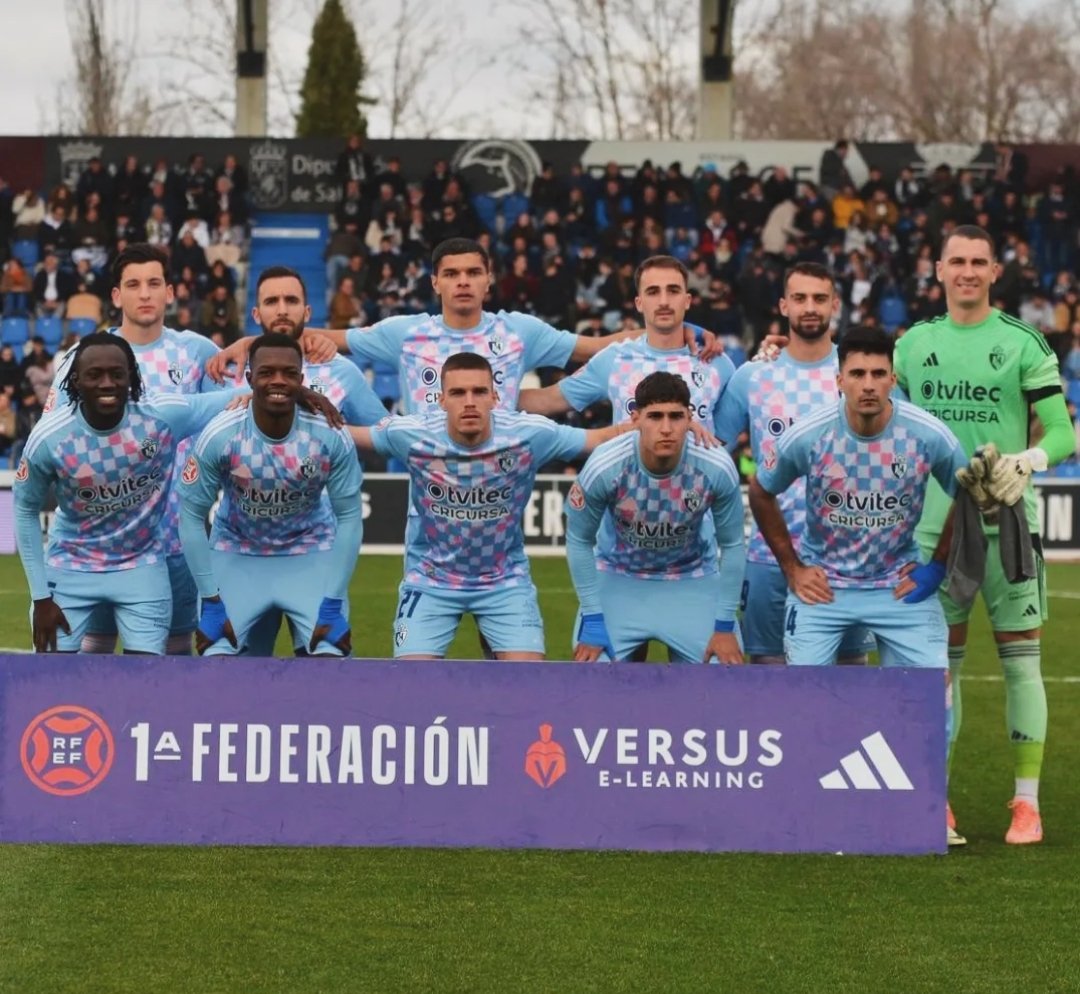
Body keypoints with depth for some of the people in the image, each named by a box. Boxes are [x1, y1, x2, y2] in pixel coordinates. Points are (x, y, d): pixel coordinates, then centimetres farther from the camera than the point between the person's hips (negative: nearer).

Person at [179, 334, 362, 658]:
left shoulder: (331, 437, -22)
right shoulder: (219, 437, -24)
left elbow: (348, 518, -11)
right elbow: (192, 516, -14)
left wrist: (332, 605, -13)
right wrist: (211, 601, -15)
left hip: (310, 555, 0)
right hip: (236, 555, 0)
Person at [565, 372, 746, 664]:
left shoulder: (717, 469, -27)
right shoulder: (603, 467, -29)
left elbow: (732, 546, -10)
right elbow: (579, 540, -12)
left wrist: (724, 624, -7)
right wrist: (593, 618, -11)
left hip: (694, 584, 1)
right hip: (618, 579, -1)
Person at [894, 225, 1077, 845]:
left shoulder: (1024, 344, 0)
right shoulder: (914, 344, 10)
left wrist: (1029, 459, -20)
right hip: (935, 520, 3)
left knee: (1021, 658, -3)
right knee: (940, 660, 5)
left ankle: (1028, 803, 1)